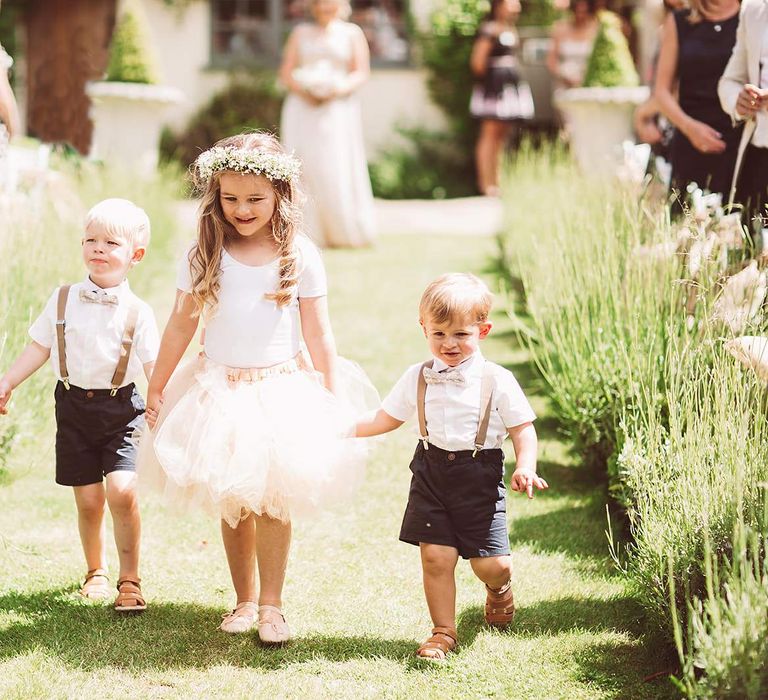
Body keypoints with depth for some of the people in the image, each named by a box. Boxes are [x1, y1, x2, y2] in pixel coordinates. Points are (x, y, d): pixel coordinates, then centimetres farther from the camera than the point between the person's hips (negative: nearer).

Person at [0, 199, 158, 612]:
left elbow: (154, 366, -5)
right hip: (74, 405, 2)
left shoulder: (137, 312, -4)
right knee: (88, 499, 5)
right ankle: (95, 571, 28)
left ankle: (129, 579, -1)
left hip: (121, 410, -2)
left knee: (122, 491, -16)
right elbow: (39, 347, 10)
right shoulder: (63, 300, 2)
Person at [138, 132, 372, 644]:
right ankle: (244, 600, 20)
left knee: (273, 503, -3)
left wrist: (334, 399, -1)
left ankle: (271, 605, 7)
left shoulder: (300, 256, -5)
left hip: (281, 389, -2)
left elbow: (319, 334, -1)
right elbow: (182, 324, 6)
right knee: (231, 505, 7)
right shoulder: (205, 256, -1)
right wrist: (157, 387, 9)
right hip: (219, 390, 2)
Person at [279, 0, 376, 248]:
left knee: (337, 169, -10)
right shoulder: (300, 33, 16)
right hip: (302, 109, 2)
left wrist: (339, 89, -13)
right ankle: (307, 233, -6)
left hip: (338, 109, -2)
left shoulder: (352, 33, 11)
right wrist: (303, 88, -9)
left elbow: (361, 73, 5)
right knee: (303, 167, -7)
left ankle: (345, 233, -4)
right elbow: (286, 73, 11)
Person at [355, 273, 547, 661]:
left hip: (481, 477, -2)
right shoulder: (417, 378, 3)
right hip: (432, 474, 2)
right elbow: (385, 419, 13)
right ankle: (444, 632, 12)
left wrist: (525, 468, -17)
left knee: (492, 563, -1)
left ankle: (499, 590, 37)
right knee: (435, 556, -6)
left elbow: (523, 428, -1)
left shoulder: (497, 381, -6)